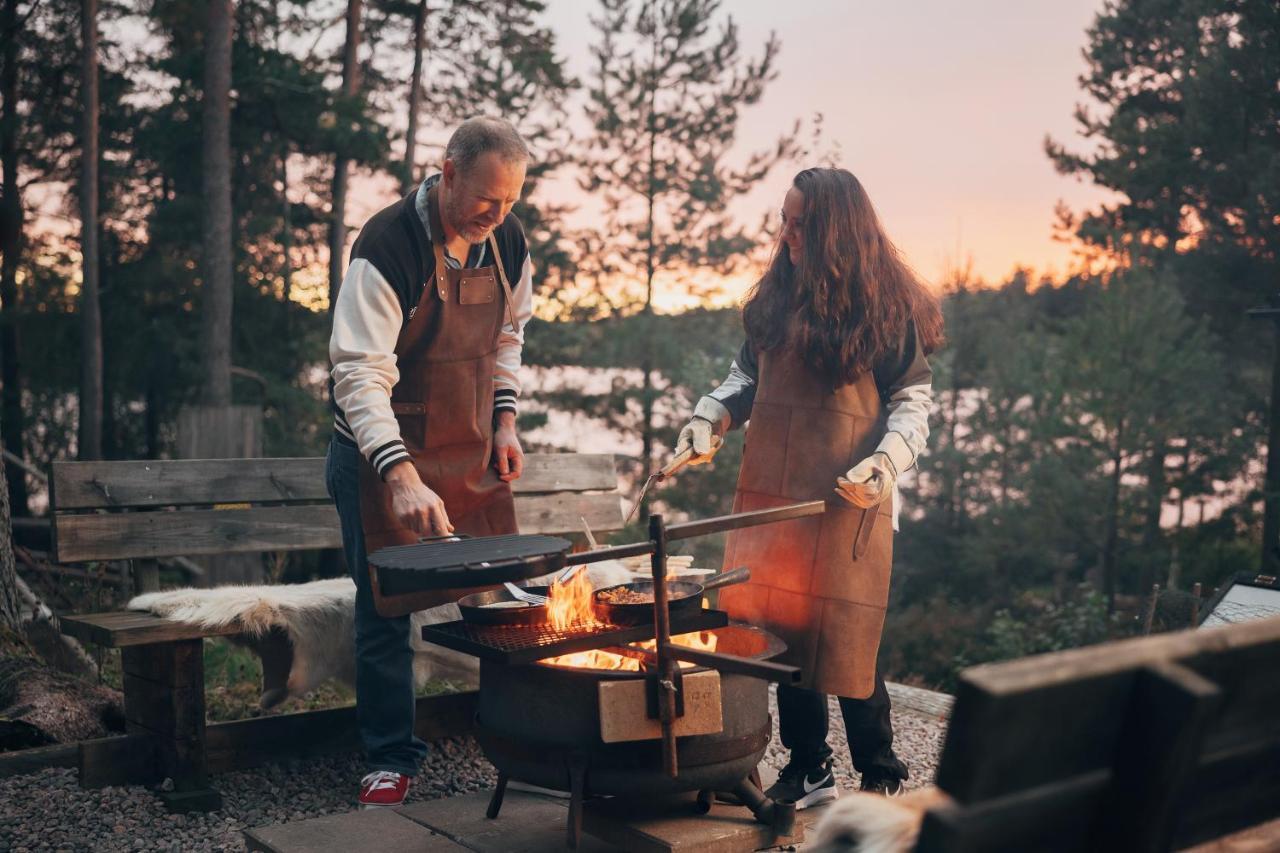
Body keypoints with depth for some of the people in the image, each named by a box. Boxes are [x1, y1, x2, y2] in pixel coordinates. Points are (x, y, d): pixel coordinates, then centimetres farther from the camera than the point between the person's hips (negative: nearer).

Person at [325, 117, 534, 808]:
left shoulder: (507, 240, -2)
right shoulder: (387, 245, -22)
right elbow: (360, 373, -28)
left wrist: (504, 423, 6)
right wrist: (402, 477, -38)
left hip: (472, 451, 5)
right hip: (385, 452, -5)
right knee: (385, 608, 1)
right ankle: (391, 759, 17)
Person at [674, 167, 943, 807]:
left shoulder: (885, 308, -4)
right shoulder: (778, 296, 11)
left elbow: (912, 400, -2)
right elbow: (748, 375, 19)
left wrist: (886, 460, -19)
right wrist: (710, 417, 1)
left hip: (846, 501, -5)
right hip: (771, 493, 5)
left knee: (843, 643, -2)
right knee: (782, 631, 9)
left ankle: (881, 777, 17)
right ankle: (807, 768, 25)